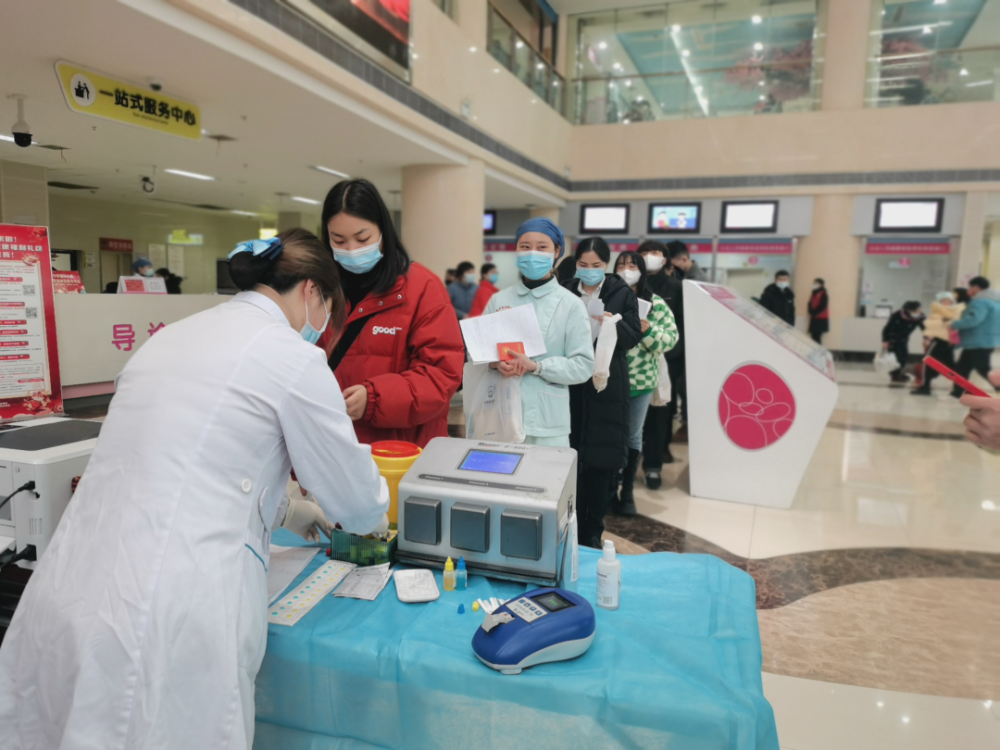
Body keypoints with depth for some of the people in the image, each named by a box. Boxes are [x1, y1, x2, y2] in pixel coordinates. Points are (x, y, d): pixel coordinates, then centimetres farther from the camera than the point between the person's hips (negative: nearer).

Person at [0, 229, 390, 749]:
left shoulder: (170, 336, 13)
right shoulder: (294, 357, -10)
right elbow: (358, 500, -1)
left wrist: (284, 511, 36)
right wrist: (374, 516, 23)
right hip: (162, 632, -7)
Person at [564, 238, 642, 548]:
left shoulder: (622, 293, 2)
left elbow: (634, 336, -1)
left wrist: (614, 324, -20)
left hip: (608, 387, -1)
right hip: (572, 386, 1)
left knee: (602, 458, 2)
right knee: (572, 455, 2)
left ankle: (593, 531, 16)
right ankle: (572, 525, 18)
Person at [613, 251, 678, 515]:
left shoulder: (656, 303, 0)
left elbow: (671, 339, -3)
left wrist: (647, 329, -18)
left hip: (641, 381, 1)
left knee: (633, 435, 12)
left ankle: (627, 491, 25)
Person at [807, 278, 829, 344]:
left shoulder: (823, 294, -9)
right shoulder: (814, 294, 15)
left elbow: (822, 306, -16)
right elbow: (811, 305, 13)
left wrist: (813, 313, -13)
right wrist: (811, 313, -4)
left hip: (821, 319, -8)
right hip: (814, 319, 8)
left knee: (817, 337, -11)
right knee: (814, 336, 5)